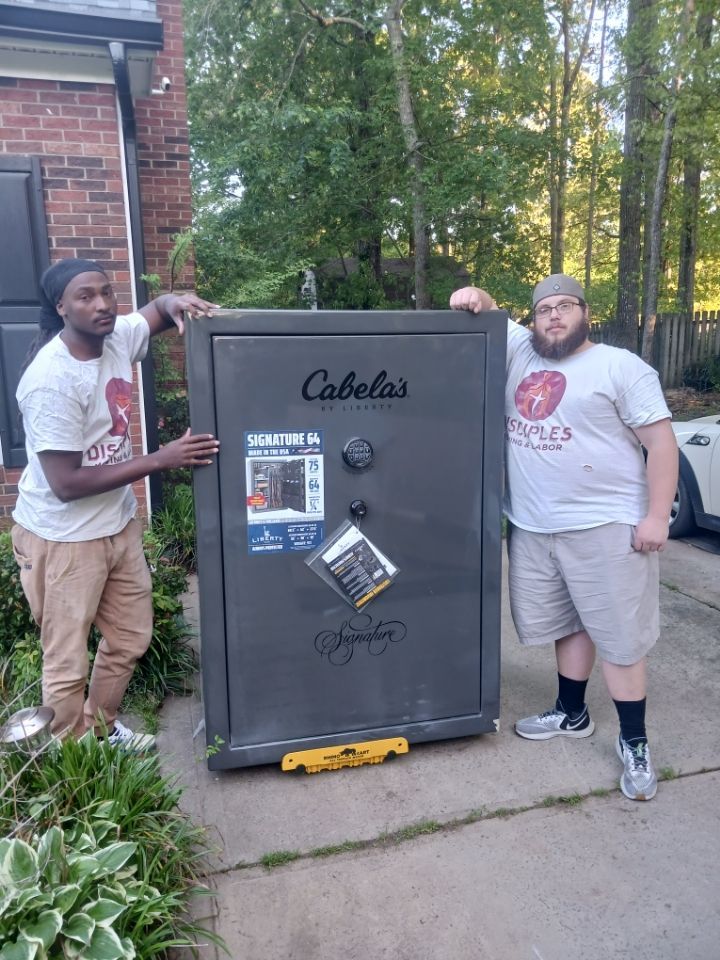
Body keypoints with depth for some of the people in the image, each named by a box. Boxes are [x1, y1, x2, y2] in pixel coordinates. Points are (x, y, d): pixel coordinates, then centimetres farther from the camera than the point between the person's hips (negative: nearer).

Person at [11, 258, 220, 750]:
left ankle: (101, 728, 44)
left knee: (131, 638, 20)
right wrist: (162, 459, -25)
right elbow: (66, 485, -25)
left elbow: (157, 308, 16)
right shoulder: (52, 380, -26)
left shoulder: (117, 337, -5)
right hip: (63, 539, -8)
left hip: (119, 523, 8)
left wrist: (177, 301, -11)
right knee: (68, 664, 7)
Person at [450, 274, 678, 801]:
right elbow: (489, 315, 19)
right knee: (568, 624, 19)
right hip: (533, 527, 5)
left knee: (619, 635, 3)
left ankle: (635, 743, 18)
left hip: (605, 525, -5)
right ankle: (572, 714, 37)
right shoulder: (520, 350, 9)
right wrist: (475, 297, -7)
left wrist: (657, 517, -14)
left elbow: (661, 442, -6)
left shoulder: (621, 366, -5)